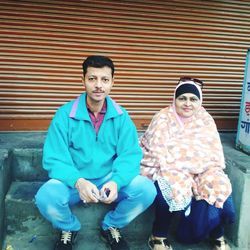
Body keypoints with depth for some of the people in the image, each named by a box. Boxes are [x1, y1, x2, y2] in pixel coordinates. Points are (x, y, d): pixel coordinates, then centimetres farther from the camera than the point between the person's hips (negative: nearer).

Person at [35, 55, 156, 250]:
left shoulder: (121, 116, -4)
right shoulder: (65, 114, -10)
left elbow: (130, 155, -10)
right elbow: (54, 159, -14)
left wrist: (116, 181, -30)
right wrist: (78, 182, -32)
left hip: (110, 180, 2)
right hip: (73, 183, -1)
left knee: (146, 189, -22)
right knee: (46, 196, -31)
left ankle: (111, 226, 9)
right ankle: (69, 228, 7)